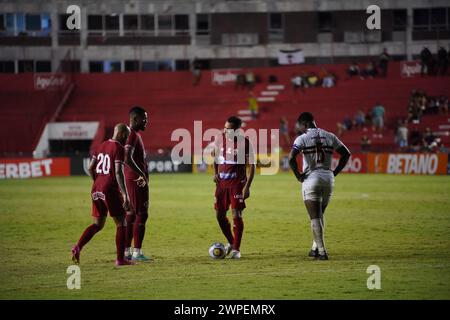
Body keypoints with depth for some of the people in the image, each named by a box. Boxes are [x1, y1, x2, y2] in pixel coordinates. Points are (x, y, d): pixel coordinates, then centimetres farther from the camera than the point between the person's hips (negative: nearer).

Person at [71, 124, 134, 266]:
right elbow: (118, 173, -19)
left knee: (98, 224, 15)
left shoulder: (102, 146, 13)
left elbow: (90, 168, 15)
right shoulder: (119, 149, -10)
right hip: (111, 189, -7)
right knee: (121, 223, 4)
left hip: (97, 189, 7)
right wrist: (125, 194, -20)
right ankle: (120, 259, 3)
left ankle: (77, 247, -4)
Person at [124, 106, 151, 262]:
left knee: (131, 214, 11)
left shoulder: (136, 135, 16)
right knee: (141, 215, -8)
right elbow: (127, 159, -28)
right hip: (137, 180, -10)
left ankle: (126, 251, 14)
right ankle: (137, 252, -8)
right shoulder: (133, 135, -16)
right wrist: (141, 174, -23)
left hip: (135, 180, 10)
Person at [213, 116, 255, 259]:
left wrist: (247, 186, -13)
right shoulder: (219, 139, 2)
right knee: (220, 214, 7)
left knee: (237, 215, -9)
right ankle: (231, 242, 29)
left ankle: (236, 249, 0)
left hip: (237, 183, -5)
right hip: (222, 181, 5)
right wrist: (215, 173, 3)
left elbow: (252, 165, -7)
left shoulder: (245, 142, -11)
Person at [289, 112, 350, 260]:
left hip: (311, 178, -4)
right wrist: (335, 172, 14)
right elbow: (346, 154, 12)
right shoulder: (329, 137, 9)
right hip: (328, 178, 4)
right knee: (320, 214, 21)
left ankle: (321, 251, -8)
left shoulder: (302, 138, -5)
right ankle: (315, 247, 22)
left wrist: (298, 175, -6)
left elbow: (291, 158, -18)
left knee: (315, 217, -1)